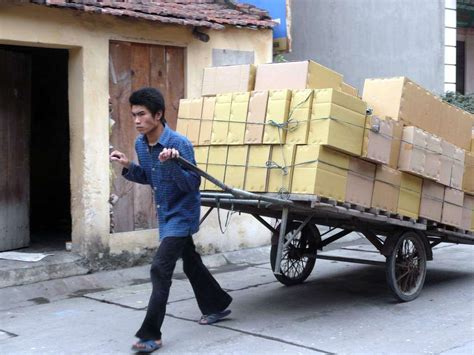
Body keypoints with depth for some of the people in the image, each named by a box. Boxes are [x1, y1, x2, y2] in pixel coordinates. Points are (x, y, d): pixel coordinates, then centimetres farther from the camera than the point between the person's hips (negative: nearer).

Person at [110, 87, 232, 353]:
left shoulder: (180, 144, -24)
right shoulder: (140, 144, -1)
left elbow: (192, 185, -24)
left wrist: (172, 163, -39)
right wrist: (128, 167, -5)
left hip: (182, 214, -8)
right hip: (165, 215, 8)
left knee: (160, 269, -16)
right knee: (191, 263, 22)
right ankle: (217, 306, 42)